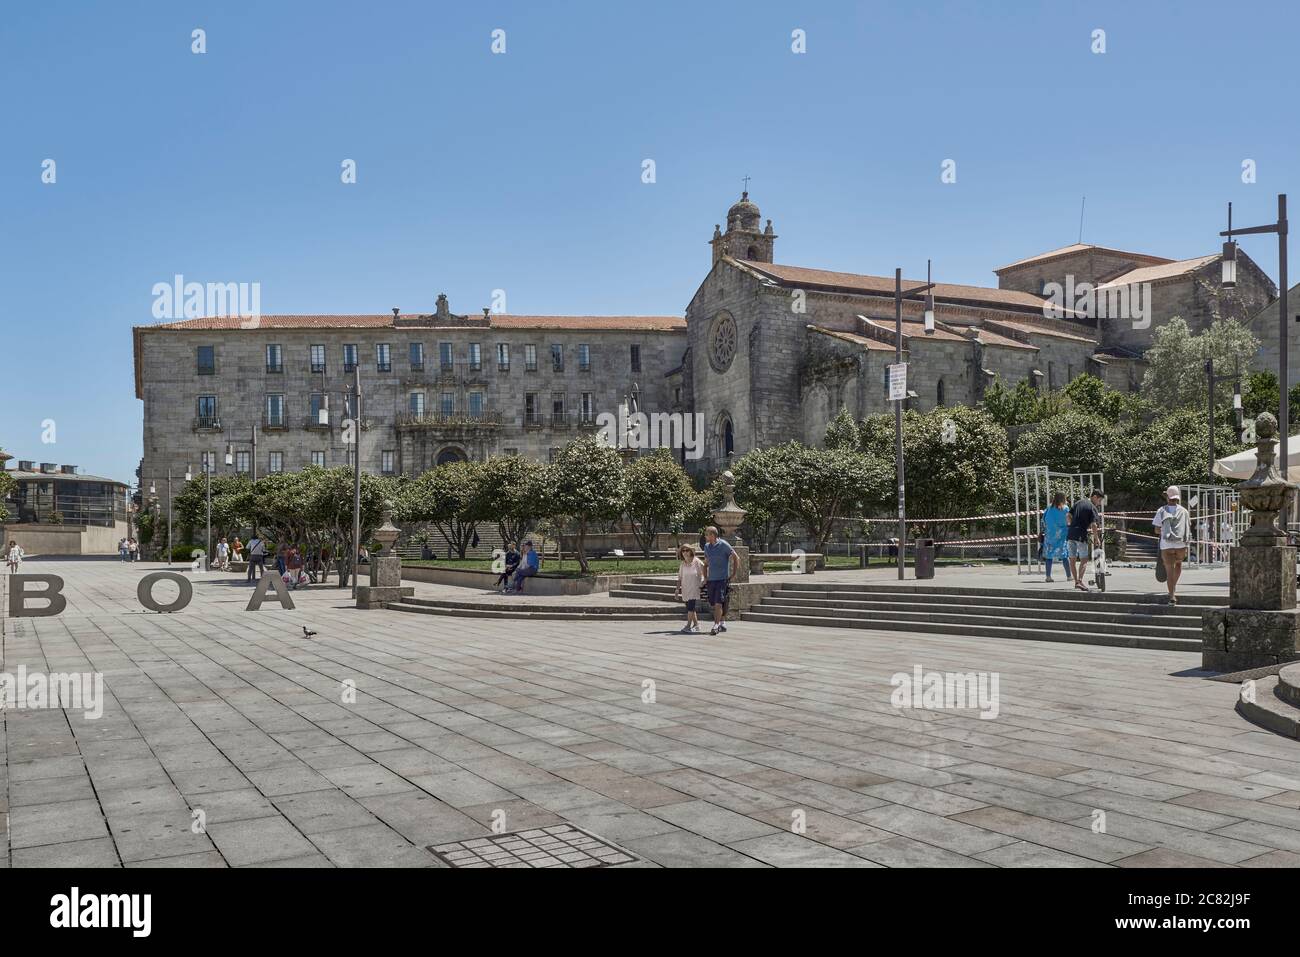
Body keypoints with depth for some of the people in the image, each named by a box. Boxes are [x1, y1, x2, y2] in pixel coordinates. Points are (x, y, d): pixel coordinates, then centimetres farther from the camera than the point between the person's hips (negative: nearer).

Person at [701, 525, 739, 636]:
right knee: (714, 604, 8)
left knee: (718, 603, -13)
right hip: (711, 579, 6)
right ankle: (721, 624, 19)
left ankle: (716, 626, -13)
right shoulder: (706, 547, 11)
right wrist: (705, 577, 20)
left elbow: (736, 558, -3)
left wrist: (734, 574, -4)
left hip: (722, 579, -6)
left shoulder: (723, 545, -8)